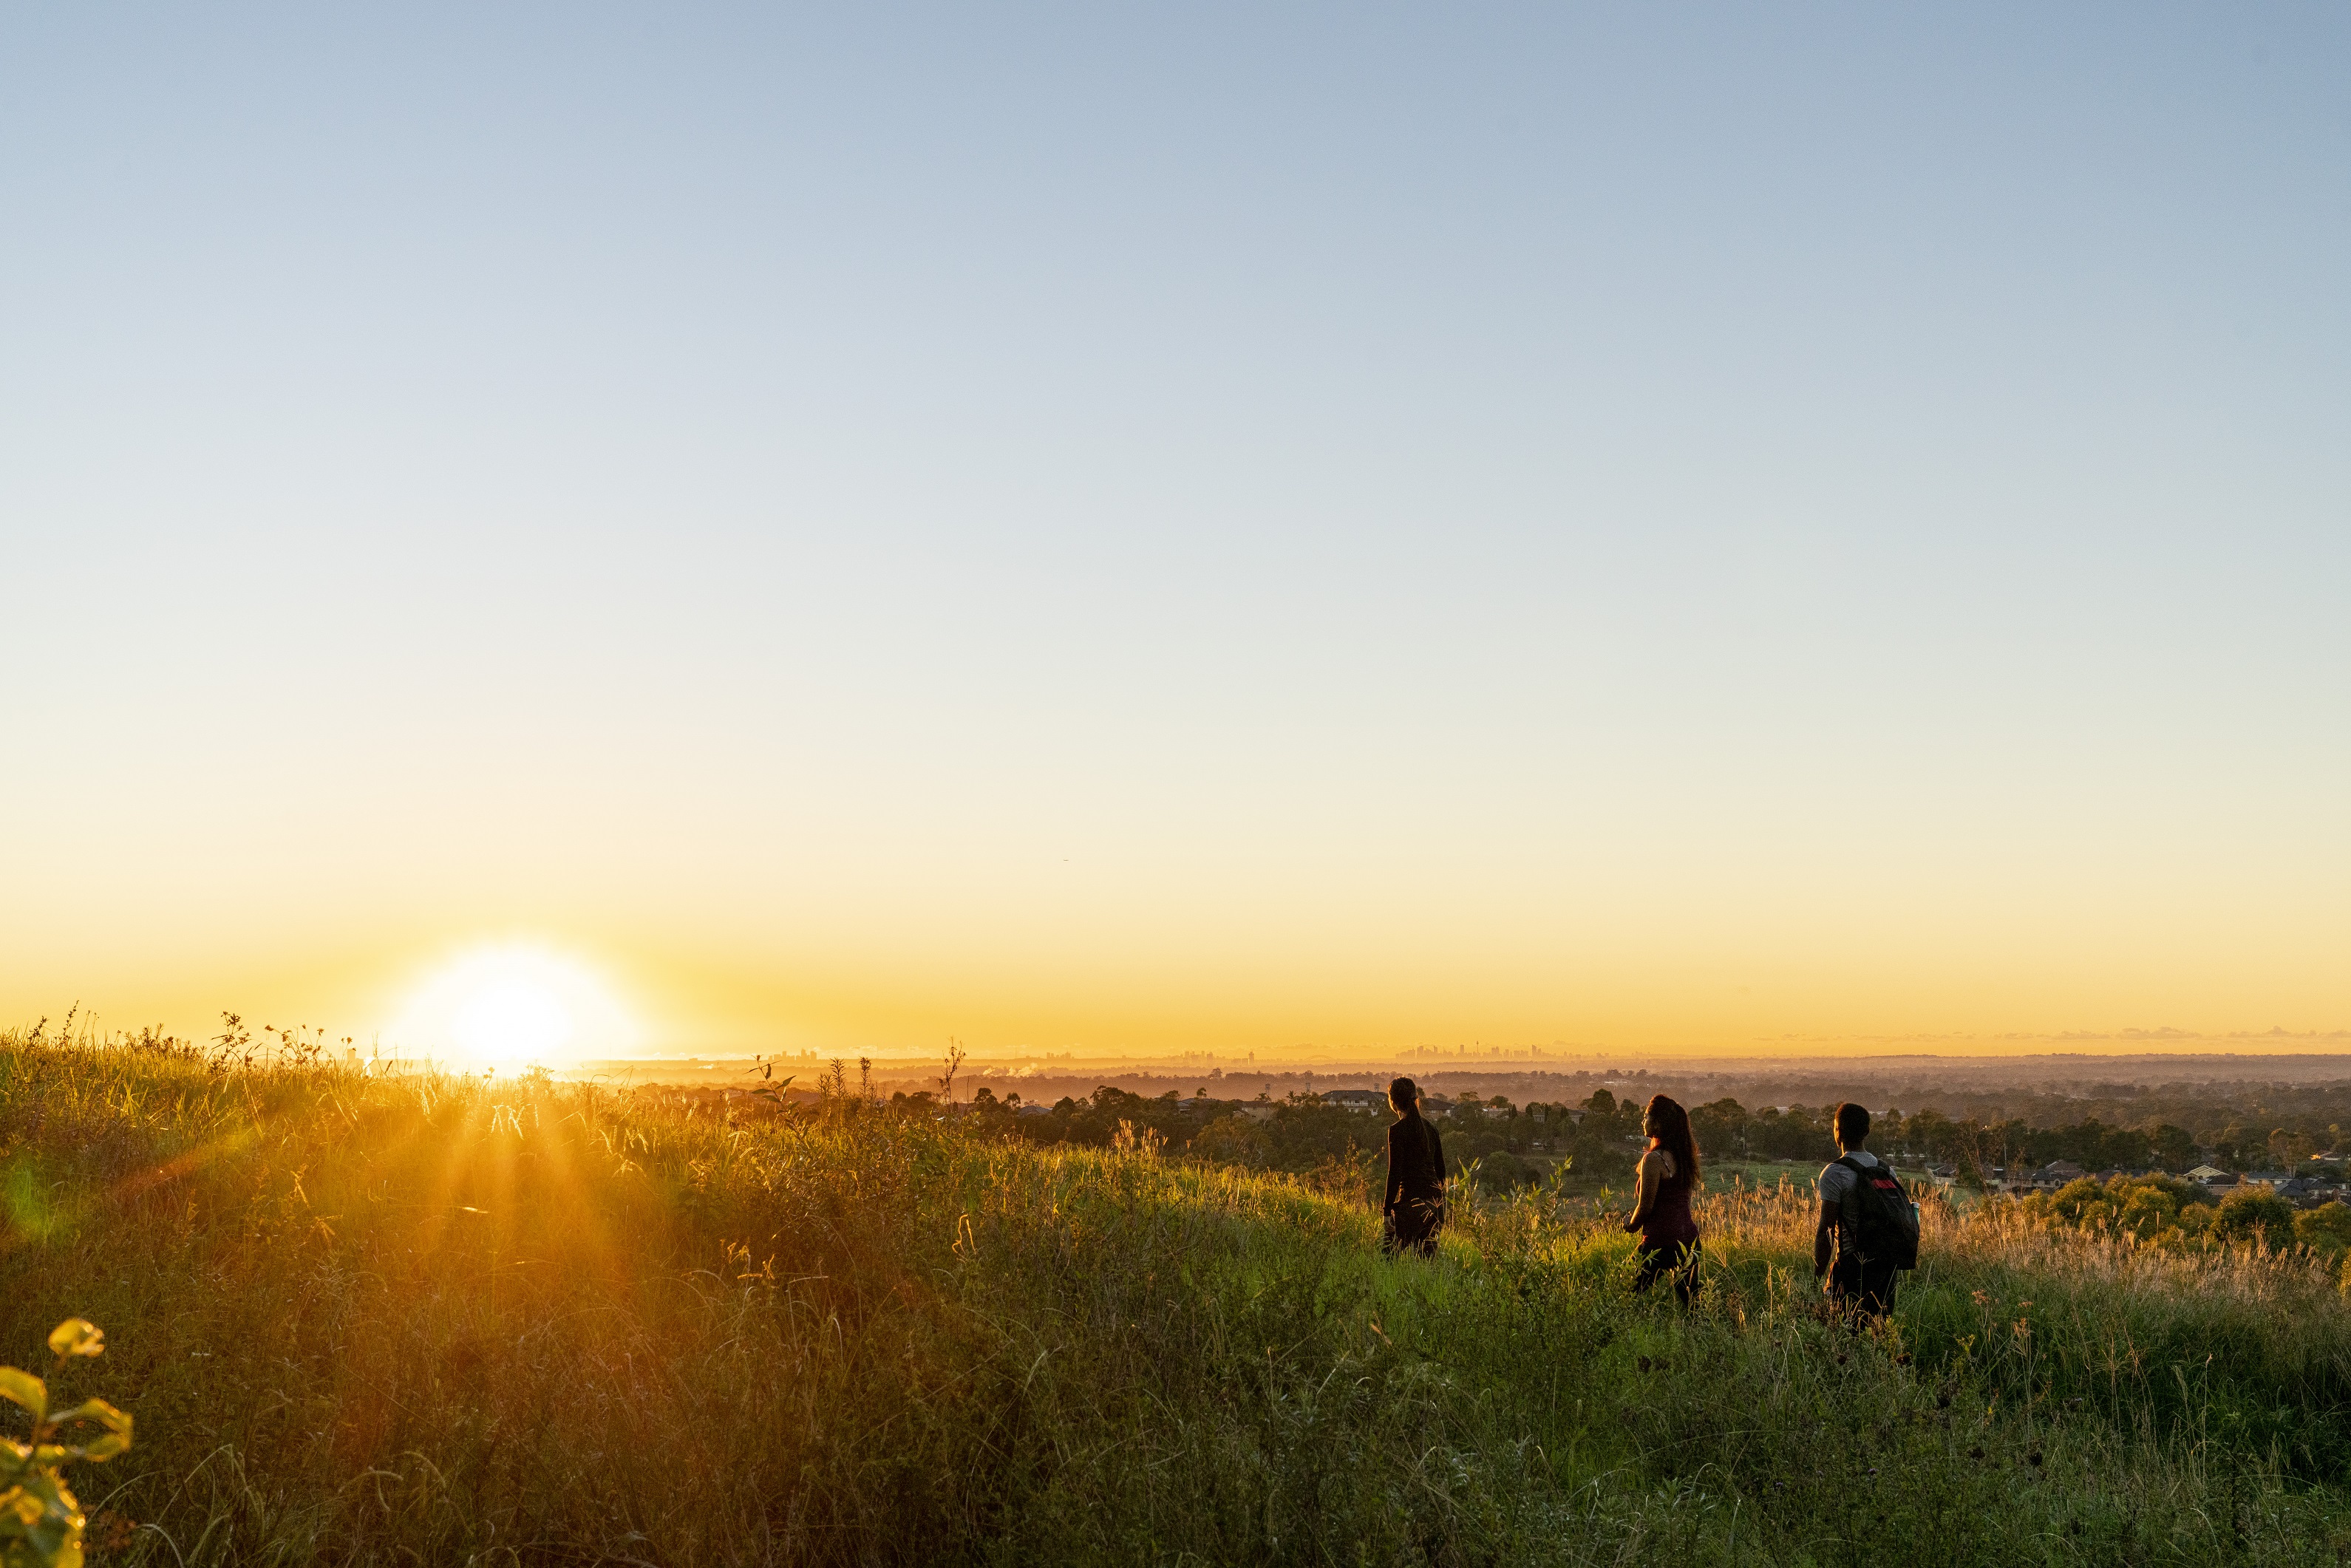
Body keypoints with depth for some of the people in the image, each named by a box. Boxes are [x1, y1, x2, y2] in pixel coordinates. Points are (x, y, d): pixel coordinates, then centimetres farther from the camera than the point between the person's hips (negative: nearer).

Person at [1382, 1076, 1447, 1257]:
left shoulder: (1397, 1130, -10)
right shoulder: (1429, 1126, 11)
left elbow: (1395, 1172, -13)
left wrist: (1387, 1210, -10)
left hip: (1412, 1201, -7)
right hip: (1435, 1200, 7)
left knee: (1389, 1252, -1)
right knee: (1427, 1254, 12)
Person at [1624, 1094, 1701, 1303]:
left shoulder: (1654, 1160, -16)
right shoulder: (1685, 1154, 8)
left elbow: (1646, 1207, -12)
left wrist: (1630, 1226, 7)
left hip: (1662, 1241, -8)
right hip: (1689, 1236, 8)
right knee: (1688, 1303, 11)